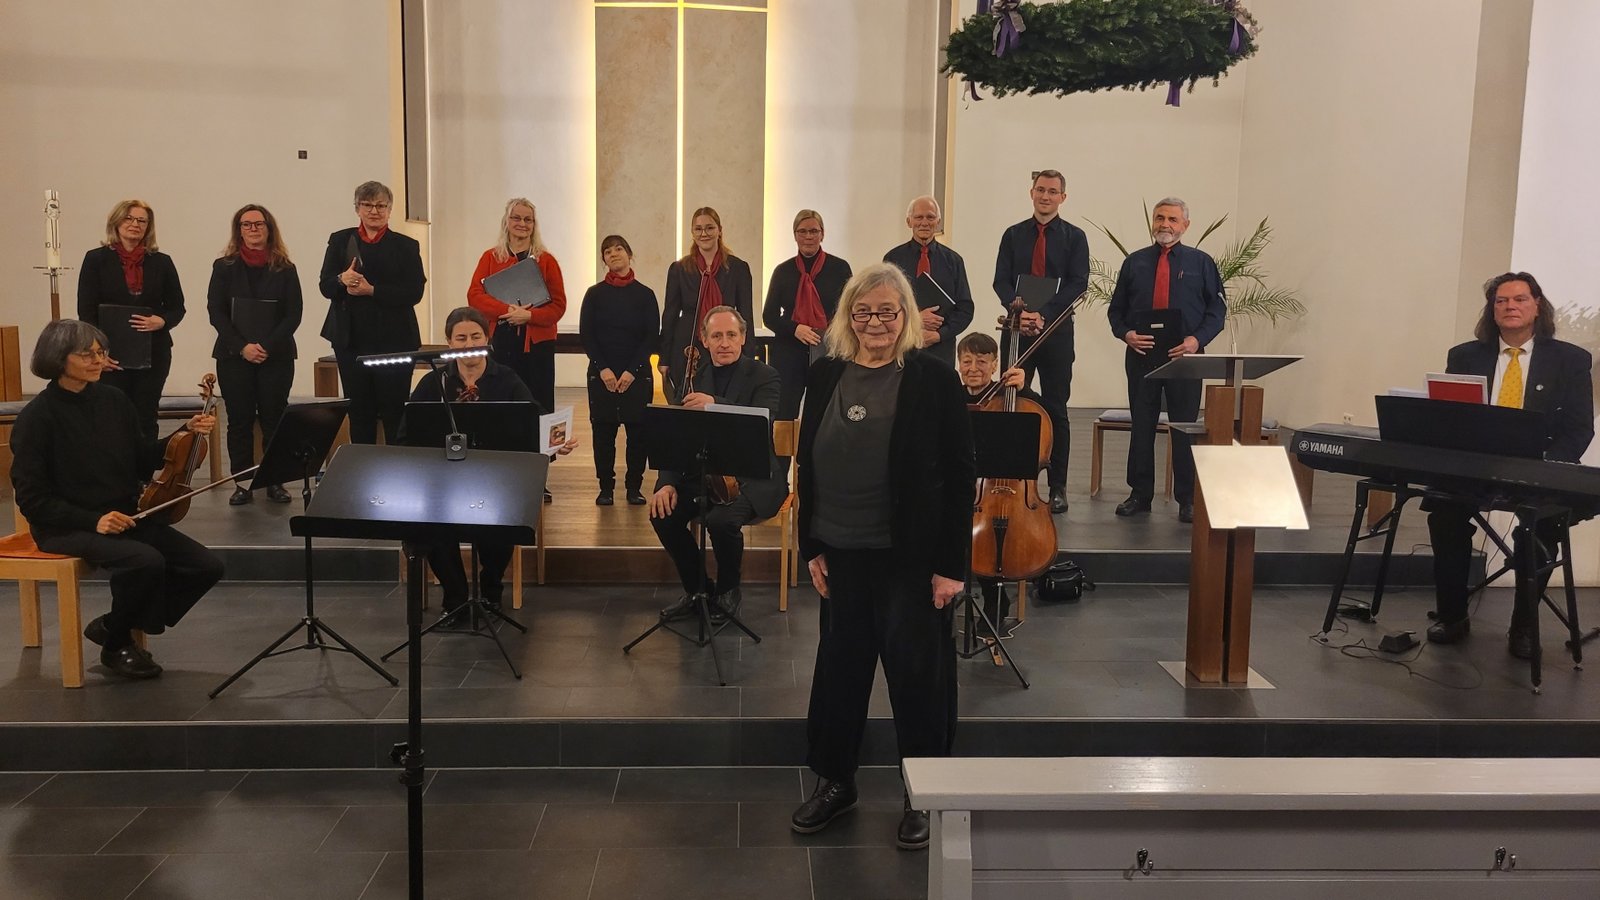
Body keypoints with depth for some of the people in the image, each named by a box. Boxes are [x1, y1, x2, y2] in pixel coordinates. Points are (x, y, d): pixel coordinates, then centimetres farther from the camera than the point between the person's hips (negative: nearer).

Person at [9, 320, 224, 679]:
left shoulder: (114, 400, 5)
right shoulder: (36, 418, -11)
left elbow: (144, 459, 13)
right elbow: (32, 499, -11)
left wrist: (186, 432, -2)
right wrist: (92, 520, -22)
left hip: (126, 517, 7)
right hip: (67, 528, -6)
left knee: (206, 566, -10)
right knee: (146, 561, -34)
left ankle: (113, 625, 9)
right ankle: (116, 645, -4)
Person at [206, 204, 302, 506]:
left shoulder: (285, 269, 4)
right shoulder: (224, 267, 6)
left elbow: (293, 314, -1)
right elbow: (215, 311, 1)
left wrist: (268, 346, -13)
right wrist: (242, 346, -11)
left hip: (276, 356, -1)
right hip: (234, 356, 1)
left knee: (273, 418, 1)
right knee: (239, 420, 3)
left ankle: (275, 482, 8)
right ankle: (242, 484, 8)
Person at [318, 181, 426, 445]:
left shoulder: (405, 246, 3)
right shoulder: (340, 240, 10)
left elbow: (414, 292, -7)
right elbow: (325, 285, 5)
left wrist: (371, 290, -17)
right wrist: (342, 280, -18)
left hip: (394, 340, -2)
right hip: (351, 339, 3)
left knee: (394, 410, -2)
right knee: (358, 410, 8)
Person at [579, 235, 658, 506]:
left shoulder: (645, 294, 3)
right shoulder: (595, 294, 5)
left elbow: (652, 336, -1)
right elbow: (586, 334, 1)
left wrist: (632, 371, -10)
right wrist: (603, 369, -10)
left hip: (637, 374, 0)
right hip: (601, 373, 0)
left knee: (637, 431, -1)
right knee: (603, 431, 1)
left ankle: (634, 486, 9)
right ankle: (605, 487, 9)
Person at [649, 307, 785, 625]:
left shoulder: (764, 376, -7)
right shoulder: (695, 378, 8)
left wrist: (715, 404, -41)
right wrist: (668, 482, -13)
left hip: (754, 477, -5)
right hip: (705, 473, 5)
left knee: (722, 519, -33)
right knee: (663, 513, -19)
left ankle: (727, 592, -2)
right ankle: (697, 589, 4)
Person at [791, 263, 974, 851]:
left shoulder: (933, 379, -8)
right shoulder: (825, 376, 4)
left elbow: (960, 475, -8)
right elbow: (807, 465, 9)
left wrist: (951, 564, -11)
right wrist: (811, 546, 5)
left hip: (910, 555, -4)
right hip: (841, 554, 4)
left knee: (917, 672, 6)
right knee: (839, 666, 14)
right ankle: (834, 781, 32)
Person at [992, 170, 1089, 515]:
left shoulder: (1074, 237, 4)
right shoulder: (1013, 235, 10)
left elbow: (1077, 284, -6)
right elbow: (1001, 281, 2)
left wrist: (1043, 315, -17)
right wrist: (1018, 311, -16)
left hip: (1056, 332, -2)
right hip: (1017, 330, 2)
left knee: (1055, 410, 3)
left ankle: (1057, 487, 9)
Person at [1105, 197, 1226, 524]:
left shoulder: (1201, 263, 5)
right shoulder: (1134, 262, 9)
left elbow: (1217, 308, 4)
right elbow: (1116, 308, 12)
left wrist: (1197, 339, -12)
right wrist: (1125, 333, -7)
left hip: (1184, 356, -1)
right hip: (1141, 355, 2)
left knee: (1185, 428, 3)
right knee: (1141, 426, 7)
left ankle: (1188, 499, 11)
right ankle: (1140, 494, 16)